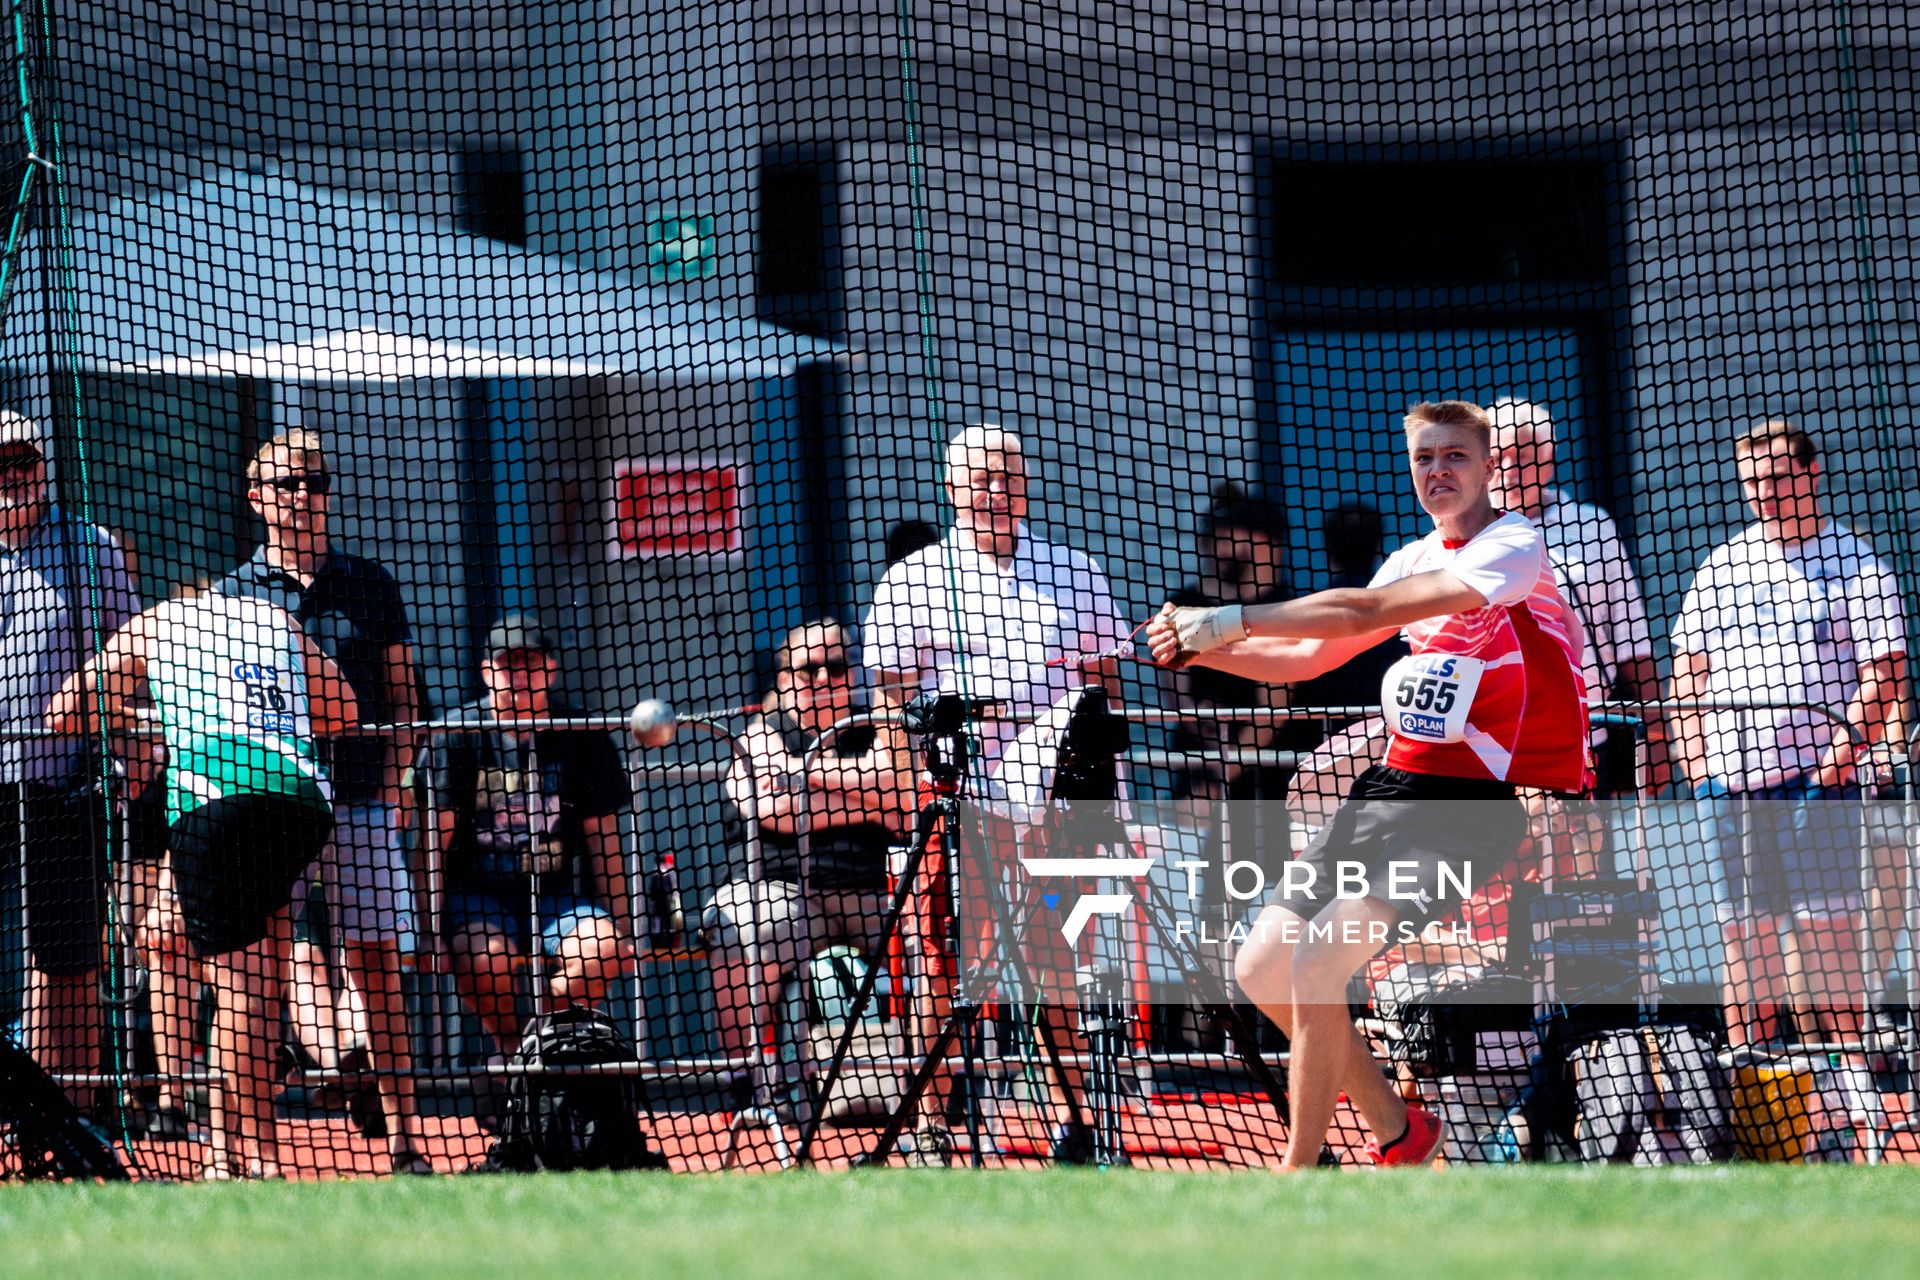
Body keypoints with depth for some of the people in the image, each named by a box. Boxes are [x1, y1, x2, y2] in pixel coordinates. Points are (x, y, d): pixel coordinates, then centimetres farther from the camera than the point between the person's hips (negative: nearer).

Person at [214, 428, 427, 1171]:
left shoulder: (368, 587, 12)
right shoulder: (234, 595, 9)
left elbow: (401, 700, 12)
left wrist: (391, 787, -1)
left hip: (362, 803, 0)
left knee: (378, 968, -1)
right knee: (298, 952, -15)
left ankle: (402, 1136, -1)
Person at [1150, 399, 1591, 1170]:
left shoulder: (1513, 549, -11)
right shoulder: (1413, 561, 16)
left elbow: (1368, 610, -22)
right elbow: (1310, 657, 20)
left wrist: (1235, 620, -23)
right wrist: (1205, 649, 4)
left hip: (1468, 808, -9)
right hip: (1390, 788, 9)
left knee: (1317, 960, -22)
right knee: (1263, 969, 4)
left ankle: (1297, 1175, -10)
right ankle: (1396, 1130, 20)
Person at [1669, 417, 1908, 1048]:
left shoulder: (1854, 561, 0)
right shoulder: (1722, 565, 14)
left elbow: (1883, 671, -5)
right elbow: (1688, 664, 18)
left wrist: (1846, 747, -16)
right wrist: (1694, 751, 5)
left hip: (1816, 778, -4)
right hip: (1728, 777, 4)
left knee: (1824, 926, -7)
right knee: (1743, 929, 5)